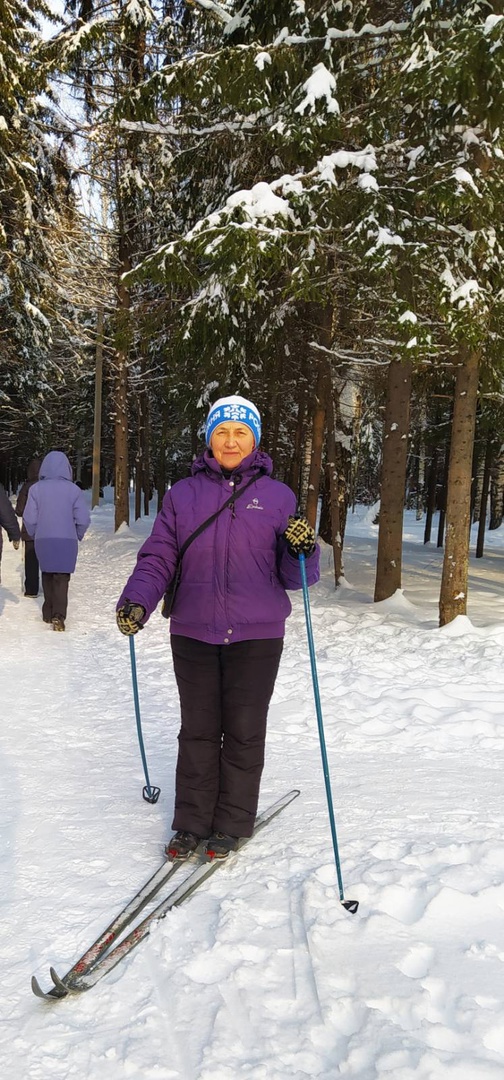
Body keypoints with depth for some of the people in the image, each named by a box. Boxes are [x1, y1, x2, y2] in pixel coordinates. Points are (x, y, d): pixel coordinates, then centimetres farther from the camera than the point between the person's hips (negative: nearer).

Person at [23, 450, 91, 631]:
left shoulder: (36, 488, -4)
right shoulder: (73, 489, -6)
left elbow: (29, 518, -4)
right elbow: (83, 519, -6)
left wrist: (34, 535, 15)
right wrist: (77, 535, 12)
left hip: (43, 541, 1)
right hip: (67, 541, -1)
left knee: (47, 575, 18)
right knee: (62, 578, 3)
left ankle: (49, 612, 24)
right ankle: (58, 615, -12)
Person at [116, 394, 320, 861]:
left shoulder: (278, 496, 3)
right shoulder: (182, 494, 6)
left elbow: (294, 577, 2)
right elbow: (158, 558, 3)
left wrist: (302, 551, -19)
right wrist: (136, 602, -13)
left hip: (256, 635, -1)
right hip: (193, 633, 1)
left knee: (243, 731, 6)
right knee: (198, 730, 10)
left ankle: (232, 824, 23)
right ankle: (192, 822, 25)